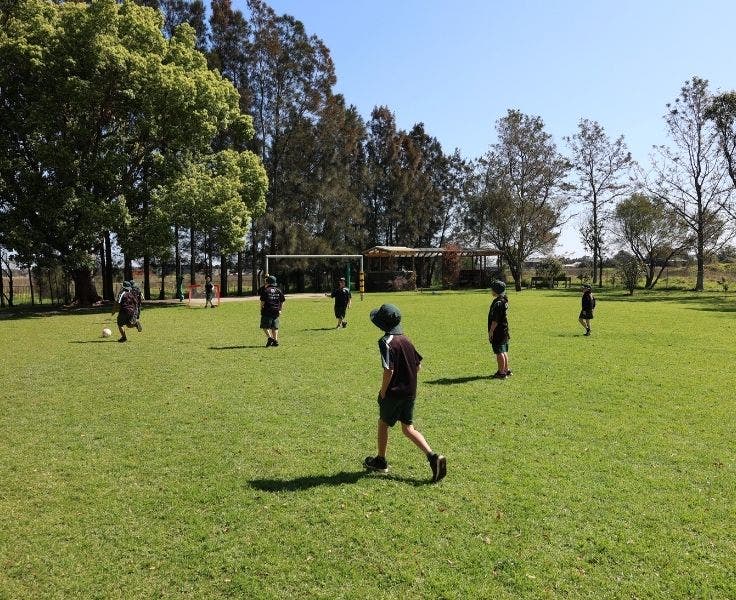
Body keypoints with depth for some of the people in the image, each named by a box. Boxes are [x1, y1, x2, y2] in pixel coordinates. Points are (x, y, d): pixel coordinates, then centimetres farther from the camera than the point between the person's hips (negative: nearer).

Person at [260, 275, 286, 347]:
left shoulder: (265, 290, -6)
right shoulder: (278, 291, 8)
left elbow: (263, 301, -10)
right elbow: (282, 301, 10)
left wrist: (261, 308, 4)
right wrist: (279, 309, 18)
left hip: (267, 311, -5)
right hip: (276, 312, 5)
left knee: (265, 326, 2)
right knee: (275, 327, 11)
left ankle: (270, 337, -15)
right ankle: (275, 340, 8)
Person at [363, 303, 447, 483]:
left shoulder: (386, 342, -18)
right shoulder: (406, 339, 6)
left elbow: (389, 370, -23)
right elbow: (418, 366, 9)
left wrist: (382, 392, -12)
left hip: (393, 392, -7)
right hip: (410, 392, 7)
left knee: (383, 424, 15)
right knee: (408, 428, 14)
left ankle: (380, 461, 30)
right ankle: (433, 456, -1)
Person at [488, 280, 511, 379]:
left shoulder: (498, 303, -20)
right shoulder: (504, 301, 10)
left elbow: (495, 320, -21)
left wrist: (491, 332, -15)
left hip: (498, 331, -10)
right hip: (504, 330, 10)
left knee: (499, 352, -3)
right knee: (504, 351, 17)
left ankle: (501, 372, 1)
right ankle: (506, 370, 26)